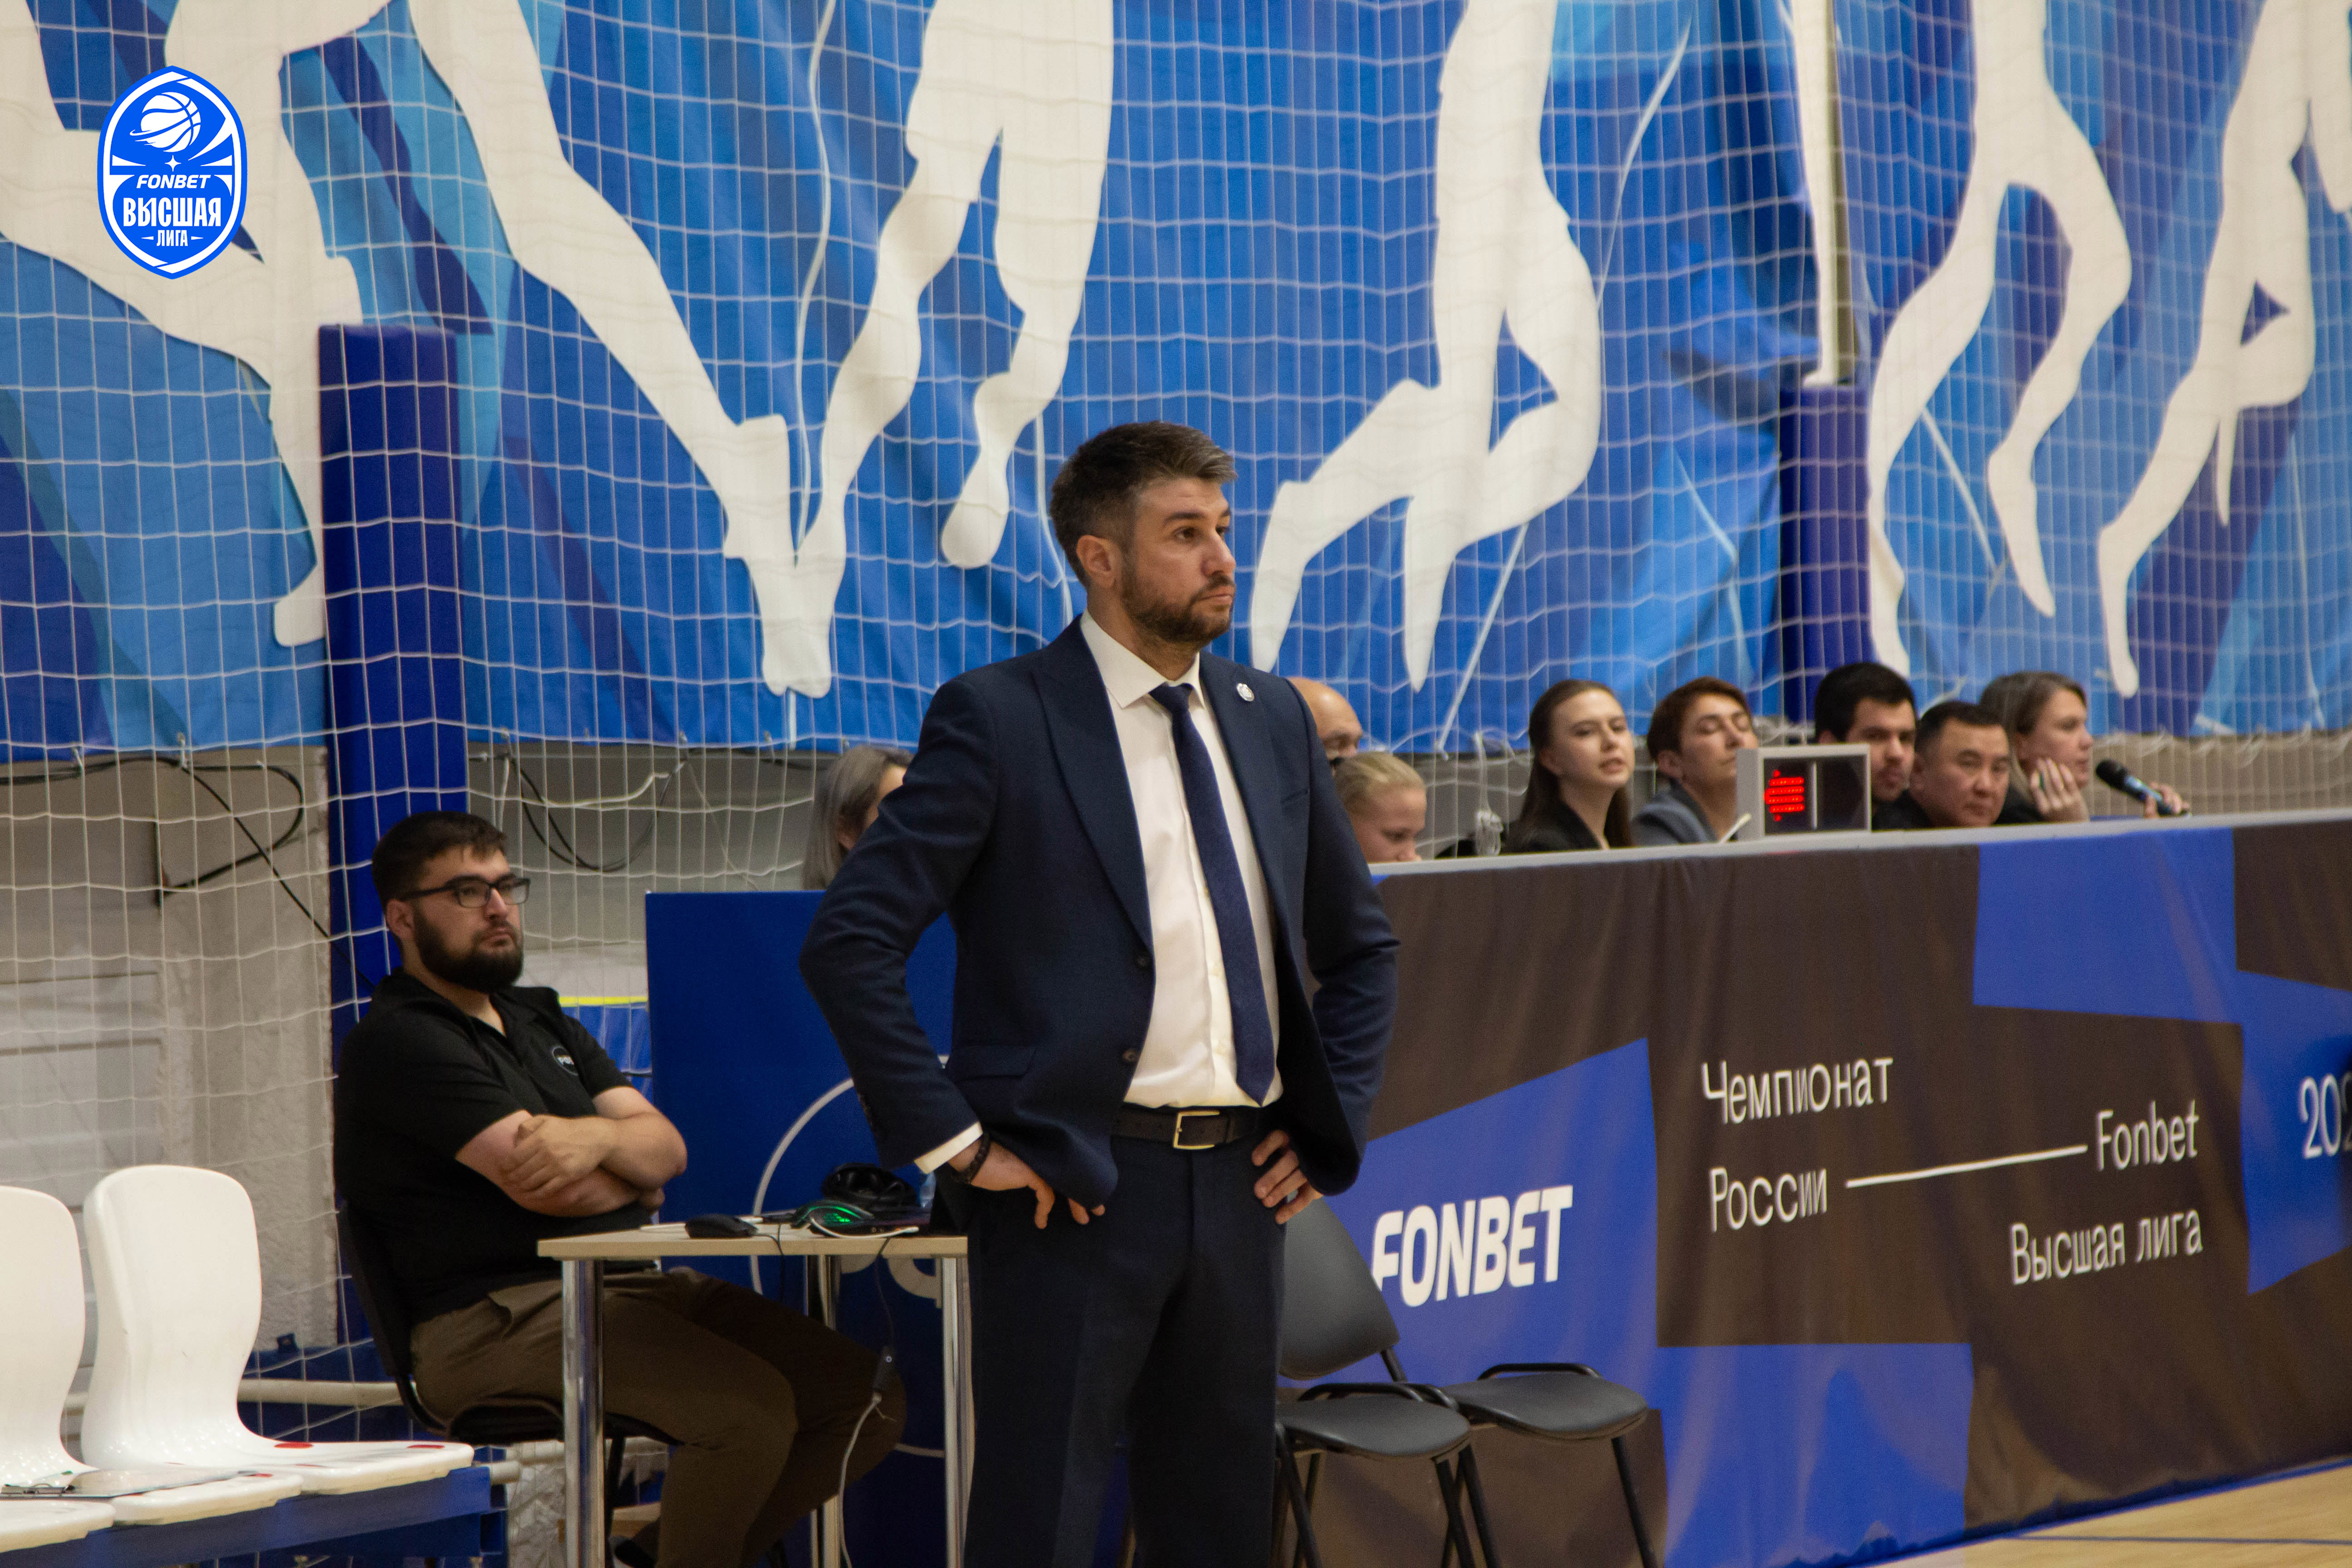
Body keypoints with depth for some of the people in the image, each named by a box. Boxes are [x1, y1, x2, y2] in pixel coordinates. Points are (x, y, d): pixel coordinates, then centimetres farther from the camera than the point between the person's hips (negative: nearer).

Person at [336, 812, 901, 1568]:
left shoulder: (540, 1021, 23)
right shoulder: (398, 1043, -5)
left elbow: (667, 1145, 10)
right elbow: (548, 1190, -15)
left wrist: (598, 1139, -13)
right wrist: (633, 1176, 7)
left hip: (627, 1285, 9)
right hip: (494, 1322, -9)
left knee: (867, 1397, -4)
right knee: (750, 1406, -29)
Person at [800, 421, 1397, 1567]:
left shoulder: (1271, 719, 13)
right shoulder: (998, 720, -6)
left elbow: (1361, 945, 25)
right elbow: (848, 943, -13)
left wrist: (1330, 1128, 13)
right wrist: (953, 1141, -14)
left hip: (1241, 1180, 6)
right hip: (1074, 1187, -6)